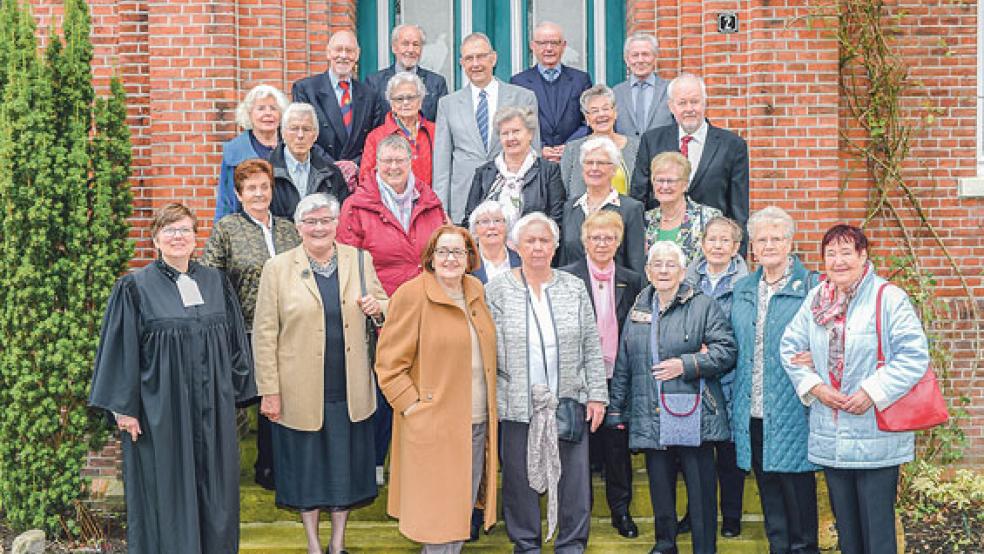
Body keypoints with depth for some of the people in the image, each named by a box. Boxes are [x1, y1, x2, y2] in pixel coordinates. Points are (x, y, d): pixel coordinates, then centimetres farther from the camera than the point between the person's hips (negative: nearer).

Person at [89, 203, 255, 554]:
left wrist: (235, 392, 8)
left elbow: (235, 340, 11)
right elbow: (122, 349, -4)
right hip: (161, 411, -3)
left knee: (214, 491, 9)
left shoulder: (215, 282, 7)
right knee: (167, 494, 4)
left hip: (213, 408, 3)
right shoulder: (135, 288, -3)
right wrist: (124, 407, -8)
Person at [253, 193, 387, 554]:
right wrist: (269, 391, -8)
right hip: (301, 391, -2)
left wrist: (378, 307, -10)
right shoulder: (278, 268, -4)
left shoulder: (359, 260, 3)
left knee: (345, 465, 12)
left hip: (349, 390, 2)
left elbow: (387, 307, 14)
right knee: (307, 468, 11)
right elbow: (264, 333, -5)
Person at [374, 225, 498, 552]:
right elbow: (388, 365, -10)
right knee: (439, 518, 2)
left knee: (463, 513, 16)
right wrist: (413, 407, -16)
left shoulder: (476, 292, 8)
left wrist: (491, 406, 13)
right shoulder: (412, 294, -11)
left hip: (479, 424, 6)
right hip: (434, 427, -6)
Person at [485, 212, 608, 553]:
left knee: (574, 479, 6)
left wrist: (596, 394, 1)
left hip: (569, 403, 2)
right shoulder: (497, 291, -1)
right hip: (517, 406, -1)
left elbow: (591, 346, 6)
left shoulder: (574, 288, 5)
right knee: (520, 479, 8)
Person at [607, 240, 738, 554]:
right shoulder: (638, 311, 14)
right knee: (660, 487, 12)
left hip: (693, 418, -4)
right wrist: (617, 411, 15)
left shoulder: (703, 307, -1)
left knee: (701, 489, 0)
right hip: (651, 419, 4)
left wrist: (685, 364, -16)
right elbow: (623, 366, 17)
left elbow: (726, 351, -7)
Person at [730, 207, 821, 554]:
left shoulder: (810, 286, -2)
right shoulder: (742, 290, 14)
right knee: (766, 483, 12)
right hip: (751, 410, 5)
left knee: (796, 478, 0)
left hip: (791, 407, -5)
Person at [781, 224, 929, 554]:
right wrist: (813, 386, -4)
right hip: (830, 437, 5)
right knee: (845, 526, 18)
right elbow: (790, 348, 10)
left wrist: (872, 392, -19)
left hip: (876, 437, -5)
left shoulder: (889, 298, -10)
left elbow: (914, 355, -15)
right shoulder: (815, 300, 6)